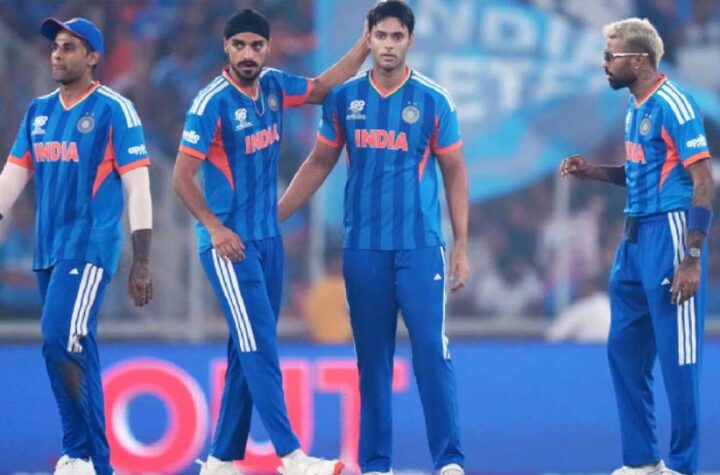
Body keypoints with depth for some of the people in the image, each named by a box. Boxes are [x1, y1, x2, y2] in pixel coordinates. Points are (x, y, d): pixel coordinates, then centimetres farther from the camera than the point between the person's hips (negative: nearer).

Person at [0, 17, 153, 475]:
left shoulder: (114, 110, -5)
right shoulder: (39, 111, 13)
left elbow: (137, 185, -8)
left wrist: (142, 261, -12)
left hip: (90, 247, -7)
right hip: (48, 250, 7)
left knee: (62, 343, -18)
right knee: (74, 353, 9)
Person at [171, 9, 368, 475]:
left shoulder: (273, 86, 5)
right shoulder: (213, 103, -14)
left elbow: (322, 87, 22)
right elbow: (182, 178, -12)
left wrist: (368, 43, 14)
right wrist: (216, 228, -17)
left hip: (268, 240, 7)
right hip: (230, 244, -7)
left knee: (250, 351, 9)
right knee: (260, 348, -11)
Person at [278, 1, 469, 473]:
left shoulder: (434, 100, -1)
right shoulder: (344, 98, 5)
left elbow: (455, 174, 4)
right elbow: (319, 164, 14)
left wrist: (462, 246, -1)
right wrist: (274, 216, 10)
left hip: (420, 247, -2)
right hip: (362, 249, 2)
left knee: (432, 353, -8)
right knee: (372, 359, 6)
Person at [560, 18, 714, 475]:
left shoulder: (672, 105, -15)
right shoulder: (636, 105, 12)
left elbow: (703, 185, -17)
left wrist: (692, 260, -21)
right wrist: (593, 172, 10)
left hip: (668, 235, -10)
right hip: (635, 238, 10)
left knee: (677, 357, -3)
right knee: (625, 350, 13)